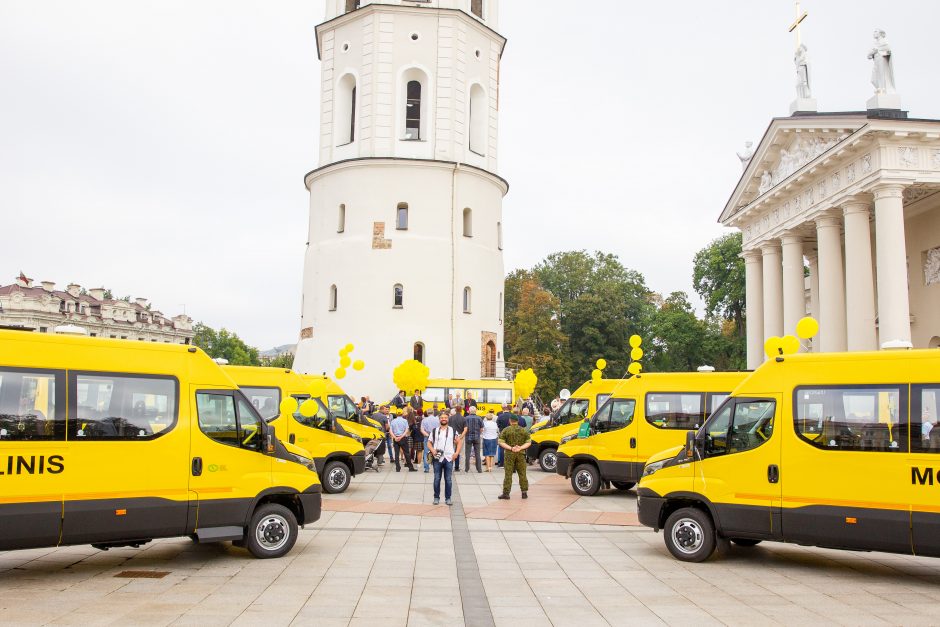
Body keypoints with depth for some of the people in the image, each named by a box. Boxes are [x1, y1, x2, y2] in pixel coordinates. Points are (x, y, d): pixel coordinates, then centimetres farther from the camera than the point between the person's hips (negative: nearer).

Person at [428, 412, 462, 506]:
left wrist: (456, 453, -1)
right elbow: (429, 443, 9)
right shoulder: (434, 431, 8)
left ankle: (448, 498, 11)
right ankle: (436, 497, 14)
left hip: (449, 458, 0)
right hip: (438, 458, 0)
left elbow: (459, 442, 12)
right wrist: (432, 450, -9)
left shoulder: (453, 431, 9)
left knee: (449, 479, 3)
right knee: (437, 479, 4)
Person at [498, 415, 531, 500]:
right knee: (522, 474, 9)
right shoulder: (523, 430, 6)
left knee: (508, 474, 1)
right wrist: (521, 448, -8)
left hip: (509, 454, -2)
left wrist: (510, 448, -12)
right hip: (521, 454, 2)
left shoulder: (506, 430, -1)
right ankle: (524, 492, 10)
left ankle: (506, 493, 0)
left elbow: (501, 442, -8)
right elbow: (529, 442, 1)